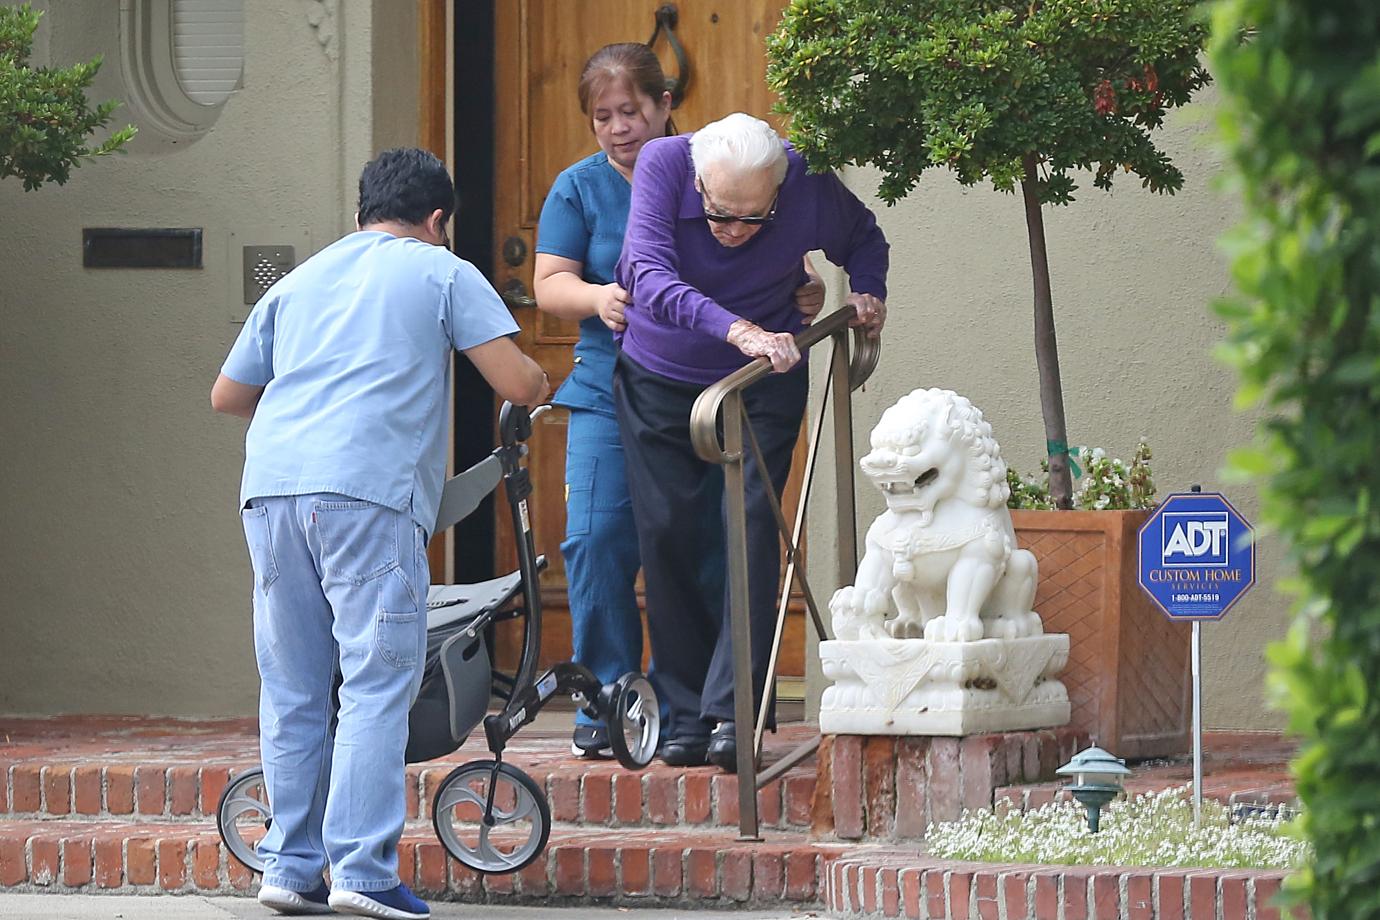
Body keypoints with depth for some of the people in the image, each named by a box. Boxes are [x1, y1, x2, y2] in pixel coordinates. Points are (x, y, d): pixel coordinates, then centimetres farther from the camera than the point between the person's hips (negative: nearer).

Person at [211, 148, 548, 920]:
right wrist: (541, 389, 27)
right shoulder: (441, 272, 12)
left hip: (271, 485, 5)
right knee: (377, 682, -6)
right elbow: (519, 383, 4)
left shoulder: (299, 281, 26)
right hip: (368, 490, -5)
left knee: (292, 689, 11)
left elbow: (227, 396, 31)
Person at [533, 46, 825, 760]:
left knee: (699, 553, -1)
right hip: (611, 396, 0)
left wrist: (804, 293, -14)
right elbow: (549, 284, 0)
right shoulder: (580, 187, 6)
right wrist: (597, 298, -22)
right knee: (597, 540, -13)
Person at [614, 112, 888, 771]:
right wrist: (738, 331, -52)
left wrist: (867, 295, -16)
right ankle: (686, 713, 8)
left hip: (763, 382, -1)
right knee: (664, 535, -2)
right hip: (660, 381, 1)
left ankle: (731, 712, -18)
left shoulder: (811, 189, -22)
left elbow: (864, 239, 4)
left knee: (751, 526, -15)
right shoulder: (663, 164, -26)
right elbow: (650, 276, -40)